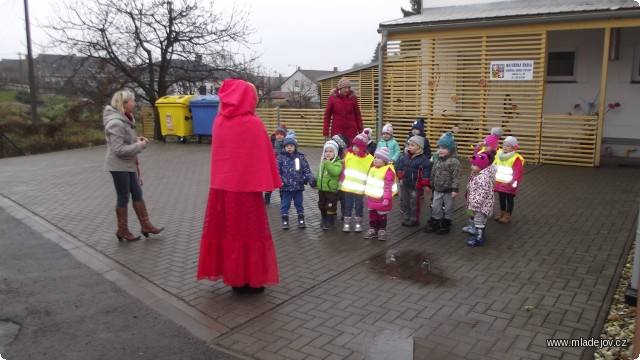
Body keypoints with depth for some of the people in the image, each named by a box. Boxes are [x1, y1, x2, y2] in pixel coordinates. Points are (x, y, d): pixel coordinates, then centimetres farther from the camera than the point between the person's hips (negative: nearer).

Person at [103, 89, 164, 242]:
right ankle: (122, 230, 14)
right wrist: (139, 146, -19)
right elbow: (118, 149, -25)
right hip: (119, 165, -9)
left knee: (137, 193, 12)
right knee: (123, 198, 1)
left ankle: (145, 225, 21)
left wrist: (138, 139, 3)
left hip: (128, 164, 9)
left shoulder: (125, 118, 8)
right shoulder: (116, 123, -22)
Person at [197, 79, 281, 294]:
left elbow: (219, 152, 12)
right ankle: (250, 279, 14)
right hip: (246, 185, -5)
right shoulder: (253, 124, -13)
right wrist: (267, 181, -1)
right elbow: (264, 156, -9)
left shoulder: (219, 121, 2)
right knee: (248, 231, 6)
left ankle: (232, 276, 24)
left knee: (224, 230, 13)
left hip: (221, 185, 5)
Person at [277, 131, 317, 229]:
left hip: (298, 185, 1)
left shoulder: (301, 157, -1)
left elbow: (307, 170, -1)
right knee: (285, 204, 8)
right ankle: (285, 220, 19)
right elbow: (277, 171, -6)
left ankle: (301, 219, 26)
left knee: (299, 203, 14)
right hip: (286, 186, -1)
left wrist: (312, 181, -6)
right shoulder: (281, 157, -4)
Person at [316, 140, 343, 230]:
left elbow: (335, 172, -36)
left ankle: (330, 222, 17)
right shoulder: (323, 162, 8)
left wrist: (328, 163, -36)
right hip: (321, 189, 7)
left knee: (330, 206, 2)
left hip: (332, 190, -7)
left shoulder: (338, 162, -16)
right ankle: (324, 219, 38)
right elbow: (319, 173, 20)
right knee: (321, 205, 19)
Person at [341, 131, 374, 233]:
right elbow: (343, 168, 6)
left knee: (358, 206, 12)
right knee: (348, 205, 12)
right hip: (347, 186, 2)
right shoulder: (348, 154, -1)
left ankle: (358, 223, 26)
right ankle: (347, 222, 22)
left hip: (360, 188, -2)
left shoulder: (369, 159, -8)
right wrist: (342, 180, 3)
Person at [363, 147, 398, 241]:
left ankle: (382, 230, 24)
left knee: (382, 216, 9)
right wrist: (368, 194, 22)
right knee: (372, 215, 15)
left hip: (382, 200, -7)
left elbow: (388, 187, -22)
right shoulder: (372, 169, 5)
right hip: (371, 198, 7)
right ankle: (373, 229, 29)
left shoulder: (388, 171, -19)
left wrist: (387, 198, -28)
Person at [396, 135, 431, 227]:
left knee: (414, 204, 5)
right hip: (404, 184, 6)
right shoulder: (405, 156, 0)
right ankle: (406, 218, 29)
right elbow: (400, 167, 12)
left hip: (415, 186, -6)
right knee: (405, 202, 16)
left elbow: (426, 172, -14)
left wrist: (425, 185, -13)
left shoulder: (423, 159, -16)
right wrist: (400, 177, 8)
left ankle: (414, 219, 18)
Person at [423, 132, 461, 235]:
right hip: (437, 189, 7)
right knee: (435, 208, 12)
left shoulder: (454, 161, -16)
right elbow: (433, 174, 14)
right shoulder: (437, 160, 6)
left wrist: (455, 189, -22)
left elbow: (456, 177, -19)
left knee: (448, 209, 9)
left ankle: (446, 225, 22)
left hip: (449, 190, -6)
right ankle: (434, 224, 25)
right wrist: (431, 186, 16)